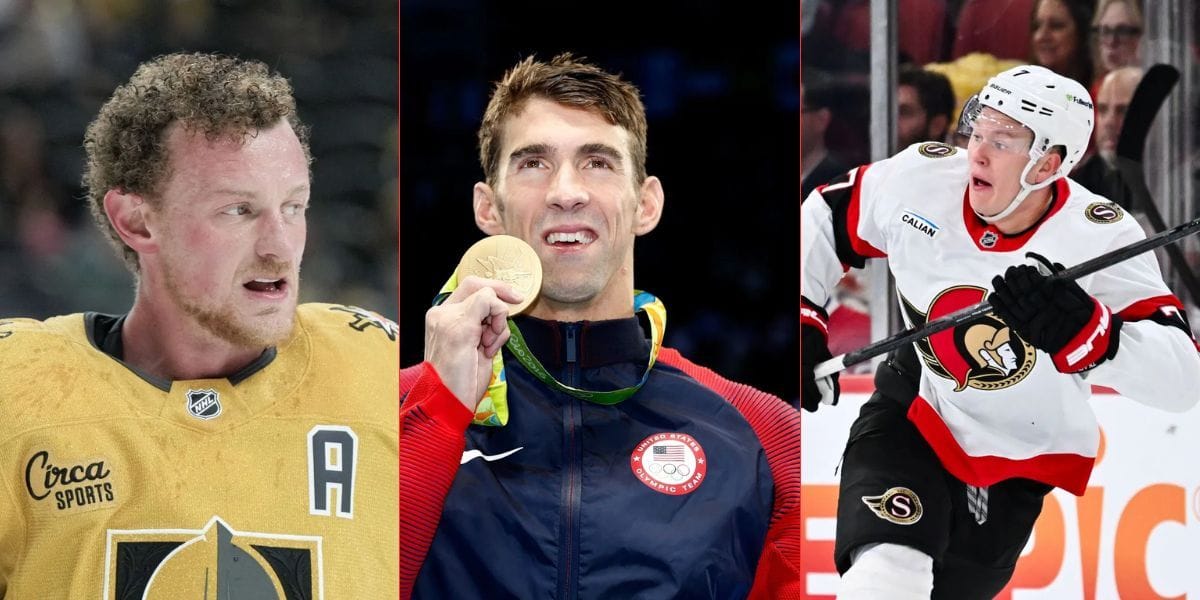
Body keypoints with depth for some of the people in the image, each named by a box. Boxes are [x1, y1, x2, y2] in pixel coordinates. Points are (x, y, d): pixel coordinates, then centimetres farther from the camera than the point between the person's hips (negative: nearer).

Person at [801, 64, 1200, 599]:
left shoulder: (1103, 238, -25)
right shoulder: (920, 179, -17)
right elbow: (823, 218, 4)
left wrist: (1083, 331, -51)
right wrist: (800, 323, -3)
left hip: (1017, 467, 0)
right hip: (912, 414, 0)